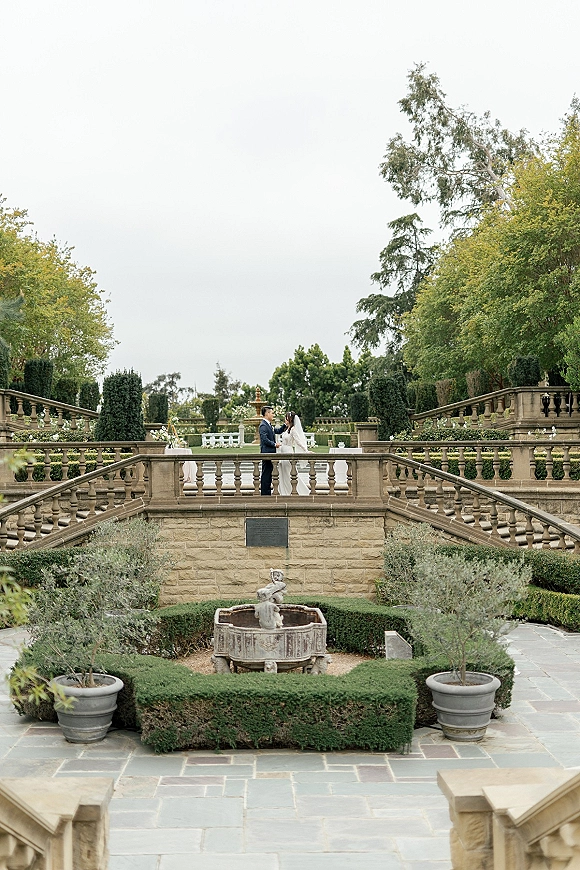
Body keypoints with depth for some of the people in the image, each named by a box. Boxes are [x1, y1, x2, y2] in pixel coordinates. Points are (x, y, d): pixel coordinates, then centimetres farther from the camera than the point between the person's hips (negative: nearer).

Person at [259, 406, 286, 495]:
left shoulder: (269, 425, 17)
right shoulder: (263, 425, -14)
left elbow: (278, 431, 27)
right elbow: (264, 439, -22)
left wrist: (285, 425, 14)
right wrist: (274, 444, -16)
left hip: (270, 454, 10)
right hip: (266, 453, -10)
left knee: (268, 474, 13)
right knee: (266, 474, -6)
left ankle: (268, 493, 18)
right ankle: (264, 494, -3)